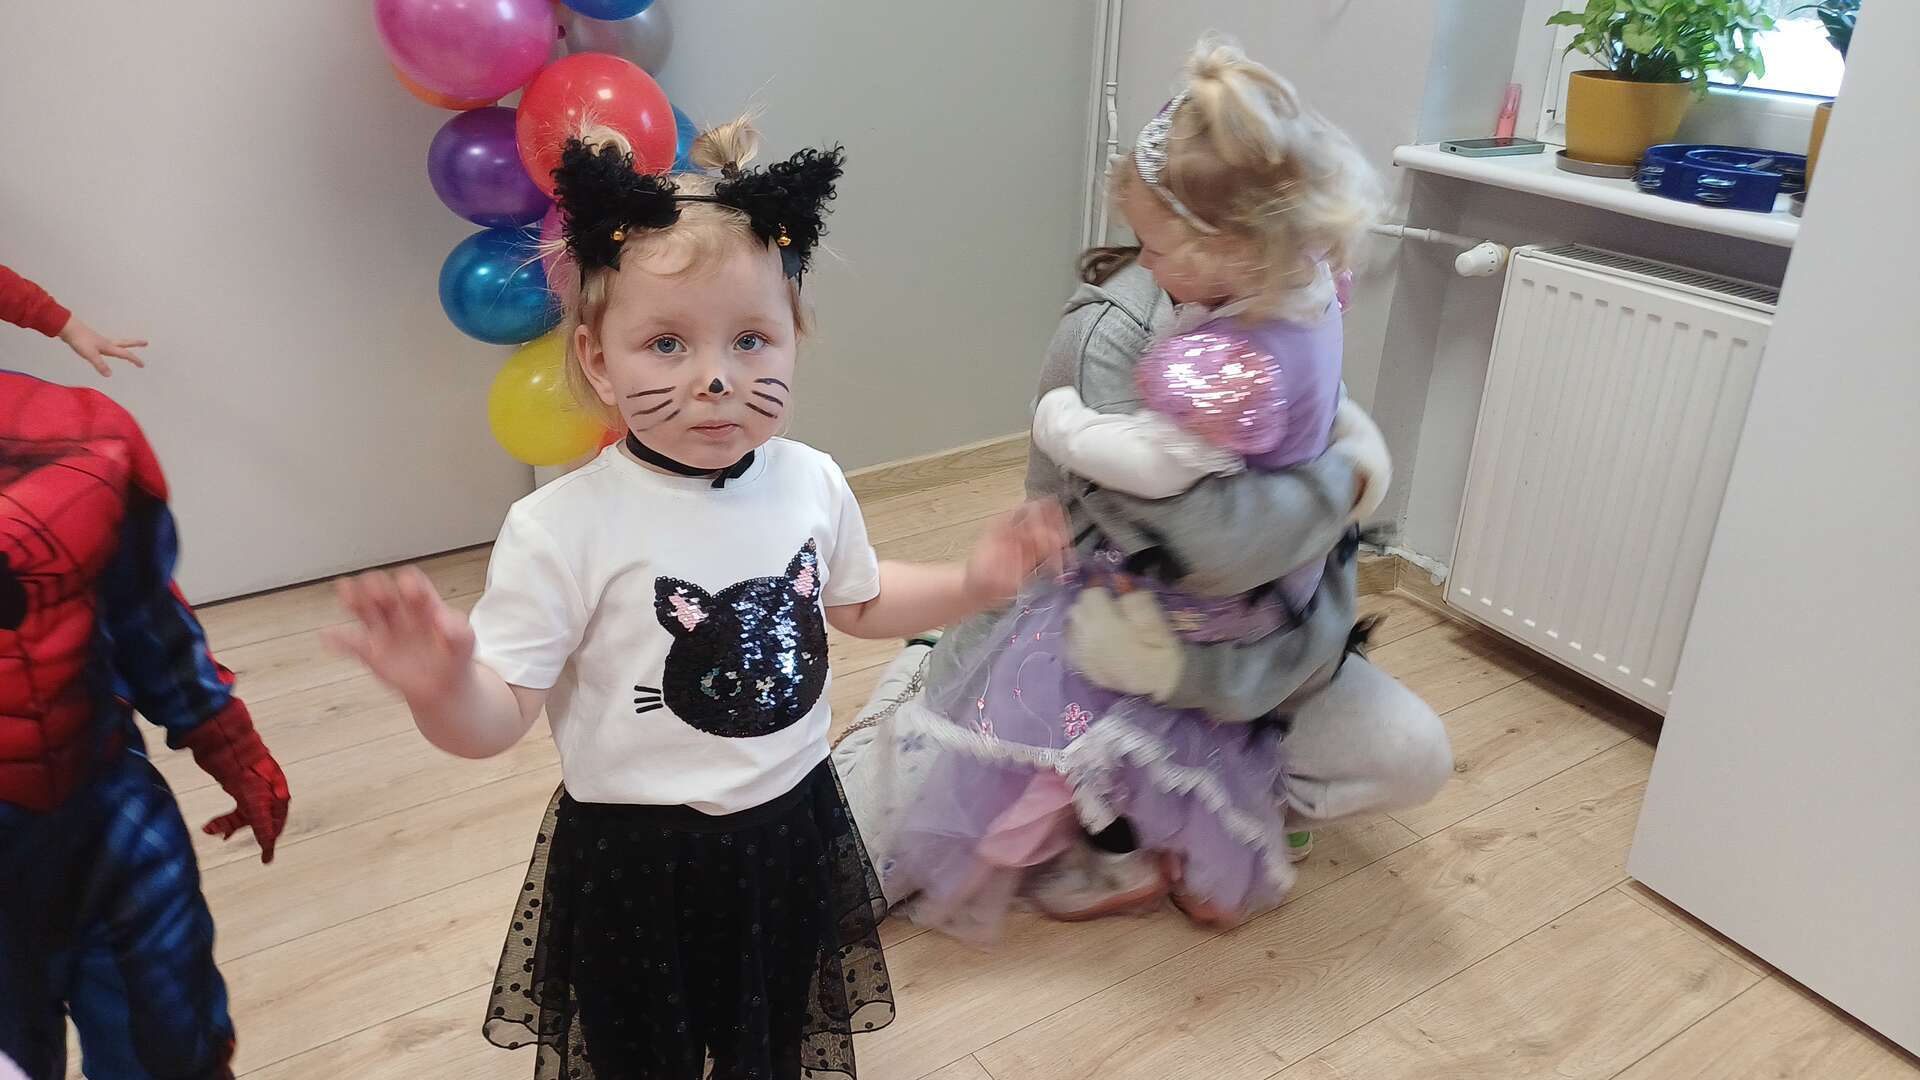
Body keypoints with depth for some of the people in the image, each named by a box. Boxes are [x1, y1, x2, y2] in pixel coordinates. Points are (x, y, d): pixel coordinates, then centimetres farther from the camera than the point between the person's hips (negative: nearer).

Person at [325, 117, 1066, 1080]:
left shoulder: (812, 484, -7)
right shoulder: (562, 529, -23)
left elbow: (856, 603, 12)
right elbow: (501, 716, -20)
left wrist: (972, 584, 0)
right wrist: (443, 690, -41)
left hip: (791, 830, 4)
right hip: (635, 860, -4)